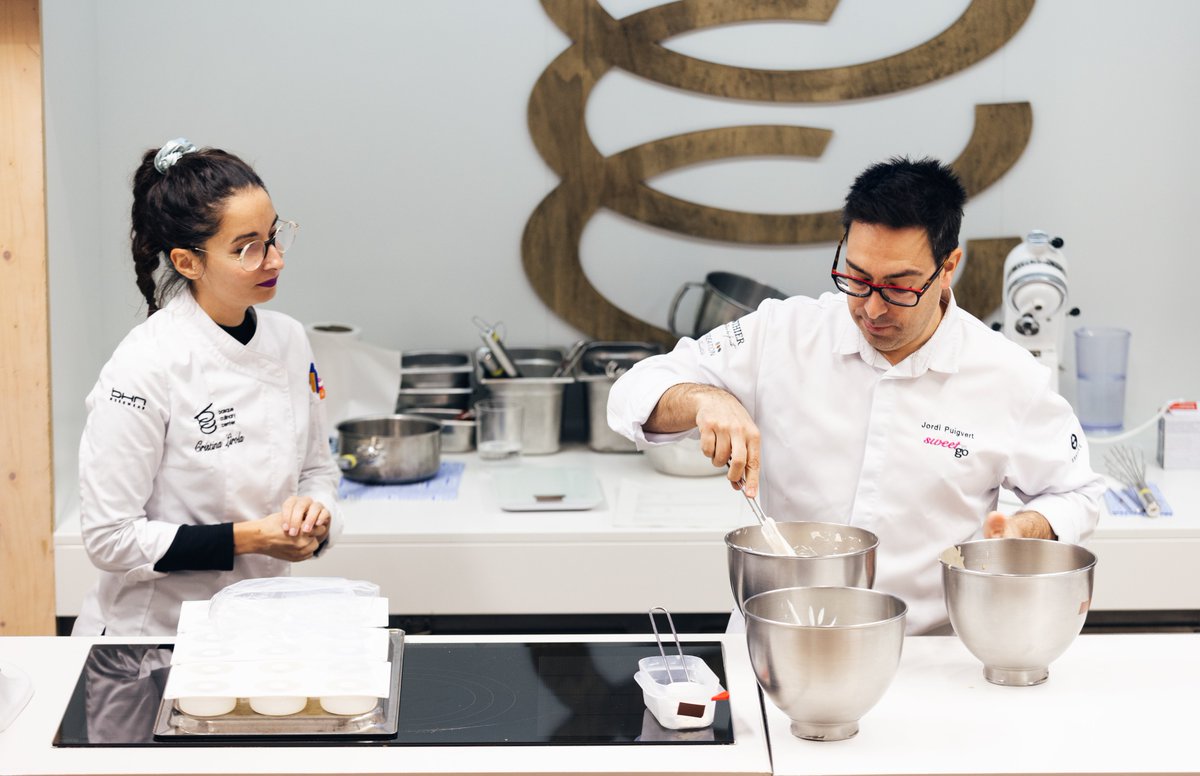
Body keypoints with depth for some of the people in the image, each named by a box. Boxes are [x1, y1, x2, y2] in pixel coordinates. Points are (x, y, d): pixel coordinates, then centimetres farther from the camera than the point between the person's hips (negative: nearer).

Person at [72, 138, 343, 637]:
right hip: (152, 633, -5)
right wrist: (247, 539, -18)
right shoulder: (145, 366, -16)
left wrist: (314, 513, -5)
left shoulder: (289, 340, 3)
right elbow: (110, 539, -15)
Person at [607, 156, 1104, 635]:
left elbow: (1074, 495, 15)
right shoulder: (782, 335, 1)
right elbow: (637, 393, 4)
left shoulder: (1009, 378, 1)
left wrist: (1026, 529, -8)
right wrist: (706, 401, -17)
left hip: (928, 654, 2)